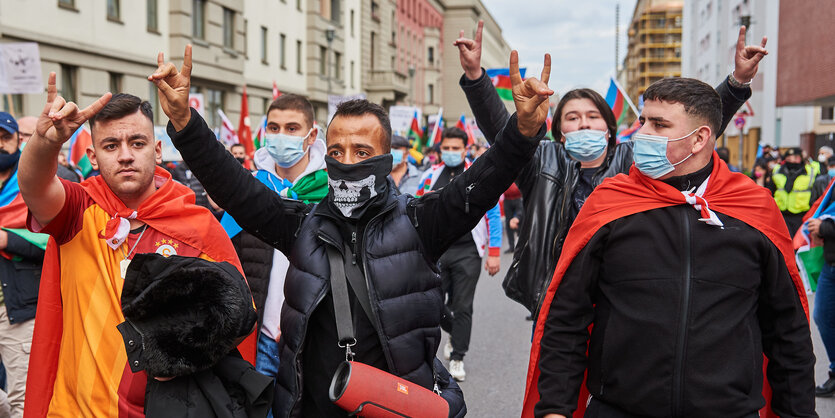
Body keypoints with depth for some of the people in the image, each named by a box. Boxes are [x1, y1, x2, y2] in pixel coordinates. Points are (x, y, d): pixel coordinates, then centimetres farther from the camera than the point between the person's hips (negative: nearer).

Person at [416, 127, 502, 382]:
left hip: (467, 252, -3)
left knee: (462, 307, 1)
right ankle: (455, 334, 37)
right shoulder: (430, 176, 6)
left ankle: (457, 358, 16)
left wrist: (494, 253, -5)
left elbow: (493, 216, 0)